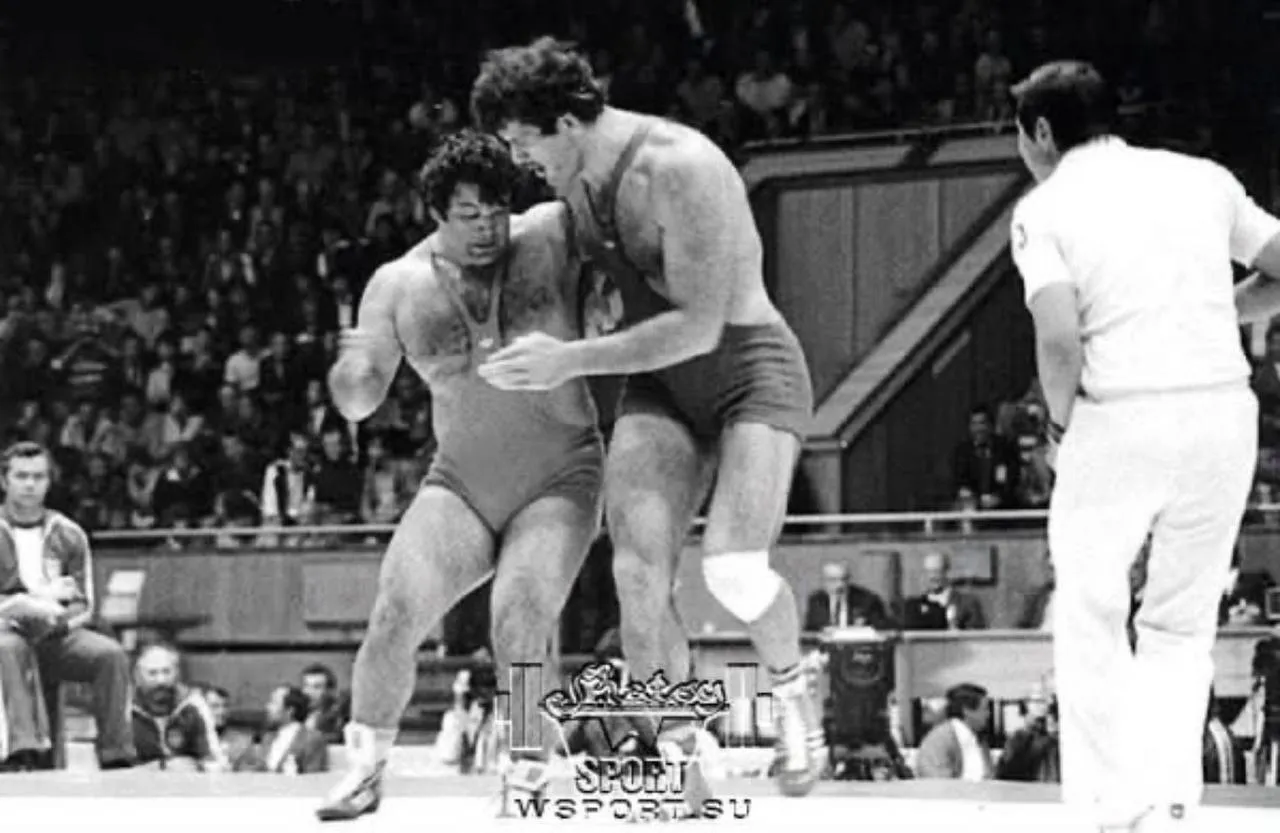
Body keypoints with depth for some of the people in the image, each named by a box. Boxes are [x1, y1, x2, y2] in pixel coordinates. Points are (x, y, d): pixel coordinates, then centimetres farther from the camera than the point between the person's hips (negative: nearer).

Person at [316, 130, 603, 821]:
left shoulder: (552, 234, -10)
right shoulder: (399, 285, -4)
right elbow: (358, 403, 0)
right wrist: (352, 371, -23)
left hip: (560, 482, -2)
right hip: (460, 486, 2)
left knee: (519, 622, -23)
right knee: (395, 615, -15)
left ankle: (525, 774, -2)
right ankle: (367, 766, 4)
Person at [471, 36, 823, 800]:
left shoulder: (680, 169, -24)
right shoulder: (579, 176, 4)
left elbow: (700, 325, -26)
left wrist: (572, 361, -25)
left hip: (753, 372, -7)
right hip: (661, 387, 7)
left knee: (734, 568, -24)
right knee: (638, 571, -17)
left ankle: (794, 693, 8)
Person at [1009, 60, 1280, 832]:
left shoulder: (1045, 209, 1)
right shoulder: (1201, 178, 12)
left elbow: (1061, 340, -12)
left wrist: (1061, 422, 5)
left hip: (1121, 420, -3)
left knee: (1091, 619, 12)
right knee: (1183, 625, 16)